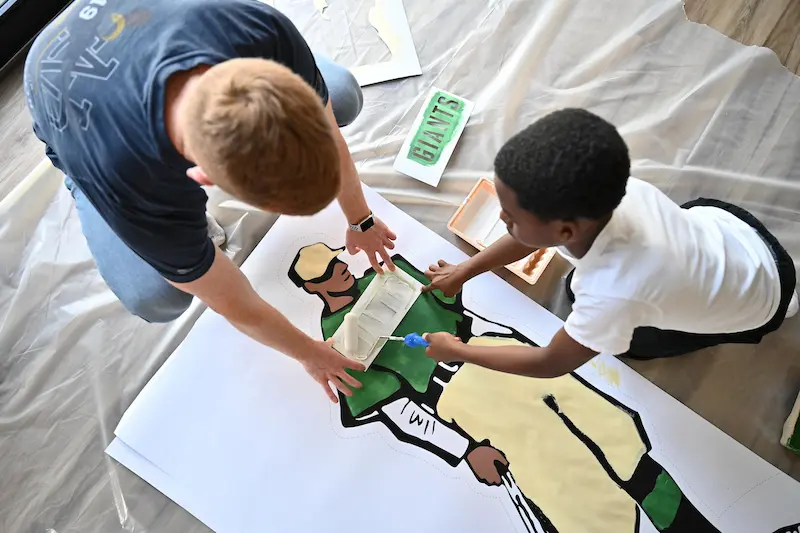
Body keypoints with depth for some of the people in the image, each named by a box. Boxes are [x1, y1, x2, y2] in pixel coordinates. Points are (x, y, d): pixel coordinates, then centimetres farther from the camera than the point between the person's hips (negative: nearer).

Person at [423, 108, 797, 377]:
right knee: (580, 286, 9)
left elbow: (551, 364, -26)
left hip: (759, 295, -4)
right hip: (721, 224, 4)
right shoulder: (598, 194, -31)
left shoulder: (613, 295, -46)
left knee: (629, 340, 11)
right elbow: (535, 232, -8)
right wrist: (463, 272, -6)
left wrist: (458, 351, -18)